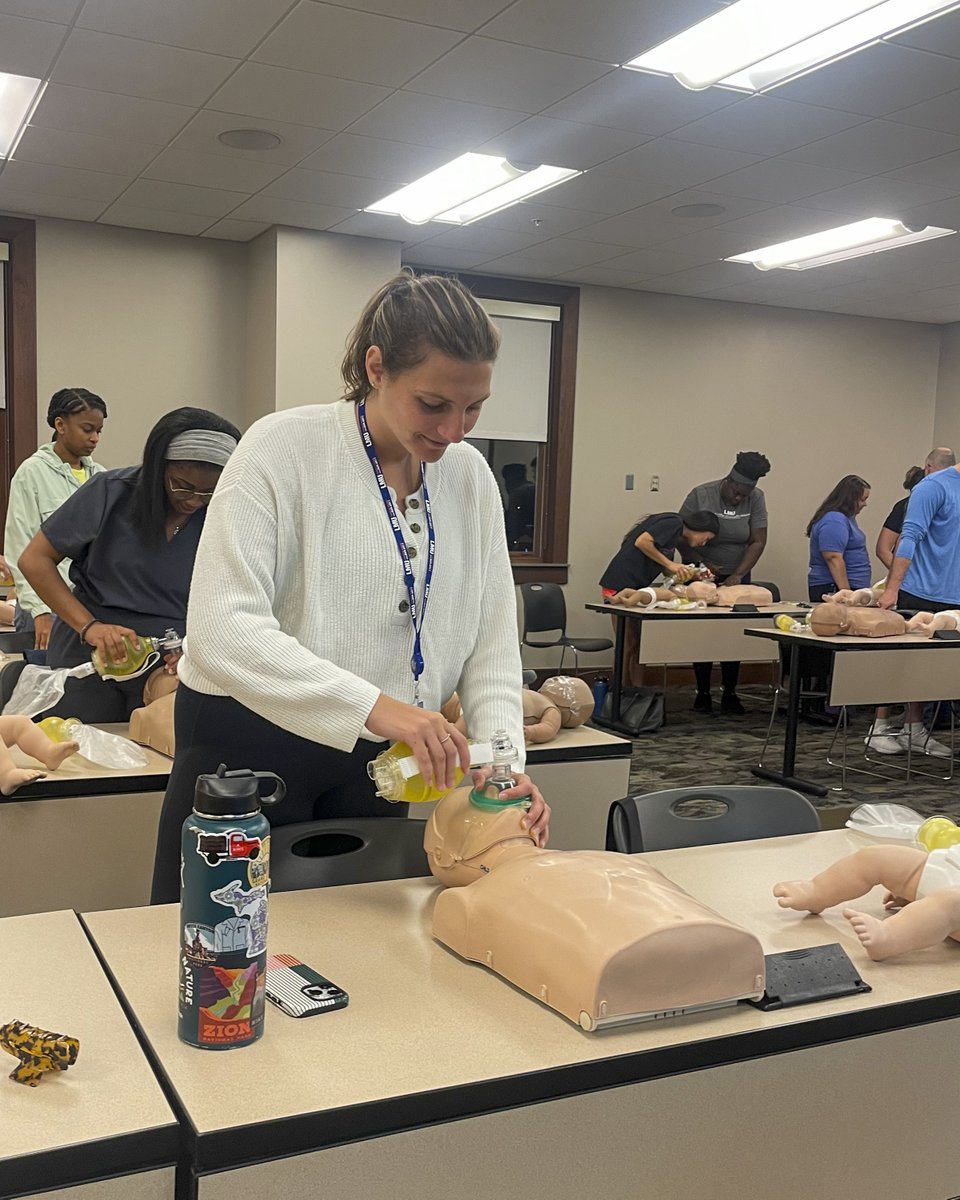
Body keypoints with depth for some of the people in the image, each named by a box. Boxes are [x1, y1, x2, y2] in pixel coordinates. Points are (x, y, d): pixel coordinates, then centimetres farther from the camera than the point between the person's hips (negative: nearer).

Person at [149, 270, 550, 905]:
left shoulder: (470, 476, 0)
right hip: (250, 746, -4)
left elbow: (491, 639, 2)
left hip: (375, 759, 5)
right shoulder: (283, 449, -16)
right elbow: (222, 628, -27)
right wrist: (373, 704, -36)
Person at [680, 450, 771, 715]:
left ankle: (729, 694, 12)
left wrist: (738, 575, -20)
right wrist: (701, 564, -21)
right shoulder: (701, 495, -14)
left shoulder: (756, 499, -7)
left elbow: (758, 541, -10)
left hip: (737, 577, 2)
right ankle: (702, 693, 10)